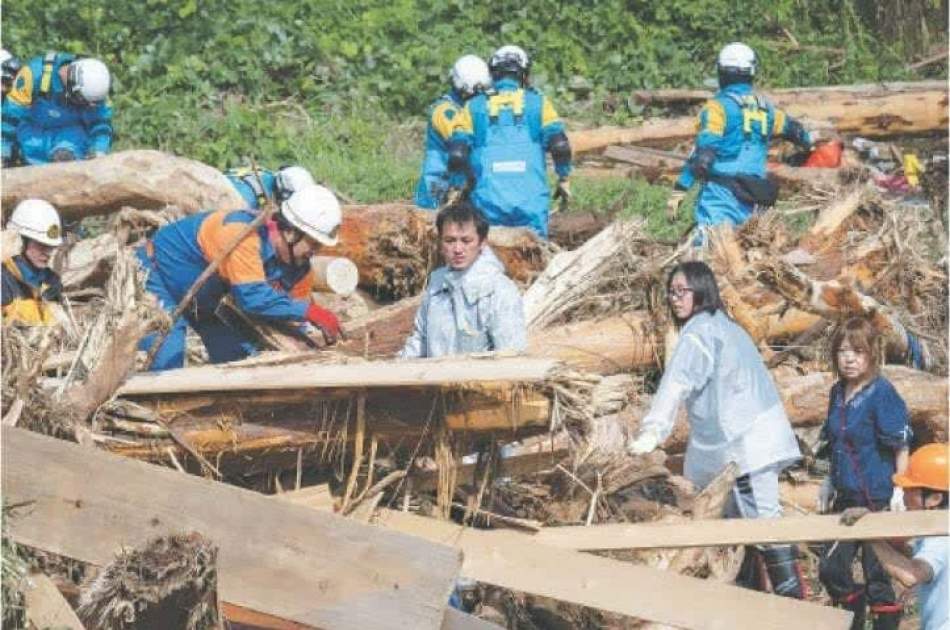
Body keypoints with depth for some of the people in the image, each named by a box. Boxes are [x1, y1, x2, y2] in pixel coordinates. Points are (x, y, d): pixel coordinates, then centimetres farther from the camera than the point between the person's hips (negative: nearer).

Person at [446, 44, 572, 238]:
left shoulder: (474, 107, 10)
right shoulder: (538, 103, 8)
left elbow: (457, 154, 3)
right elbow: (559, 144, -1)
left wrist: (456, 189, 14)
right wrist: (564, 179, 13)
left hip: (489, 202, 1)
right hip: (531, 202, -1)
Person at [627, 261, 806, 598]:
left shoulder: (699, 331, -10)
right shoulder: (724, 325, 20)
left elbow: (676, 383, -24)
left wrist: (652, 431, -33)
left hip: (746, 443, -10)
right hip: (757, 439, 10)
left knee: (762, 517, -12)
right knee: (740, 519, 14)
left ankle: (792, 594, -15)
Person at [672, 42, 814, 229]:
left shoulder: (718, 106, -4)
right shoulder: (764, 107, 17)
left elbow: (703, 151, -14)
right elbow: (791, 127, 38)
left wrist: (680, 189, -13)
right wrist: (807, 139, 60)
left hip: (721, 189, -6)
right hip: (750, 199, 6)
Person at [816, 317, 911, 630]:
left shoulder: (882, 393, -15)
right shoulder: (838, 392, 6)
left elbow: (901, 447, -14)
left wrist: (900, 492, -18)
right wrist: (830, 482, 16)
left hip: (878, 499, -7)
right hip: (847, 497, 7)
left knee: (877, 579, 1)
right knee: (830, 570, 11)